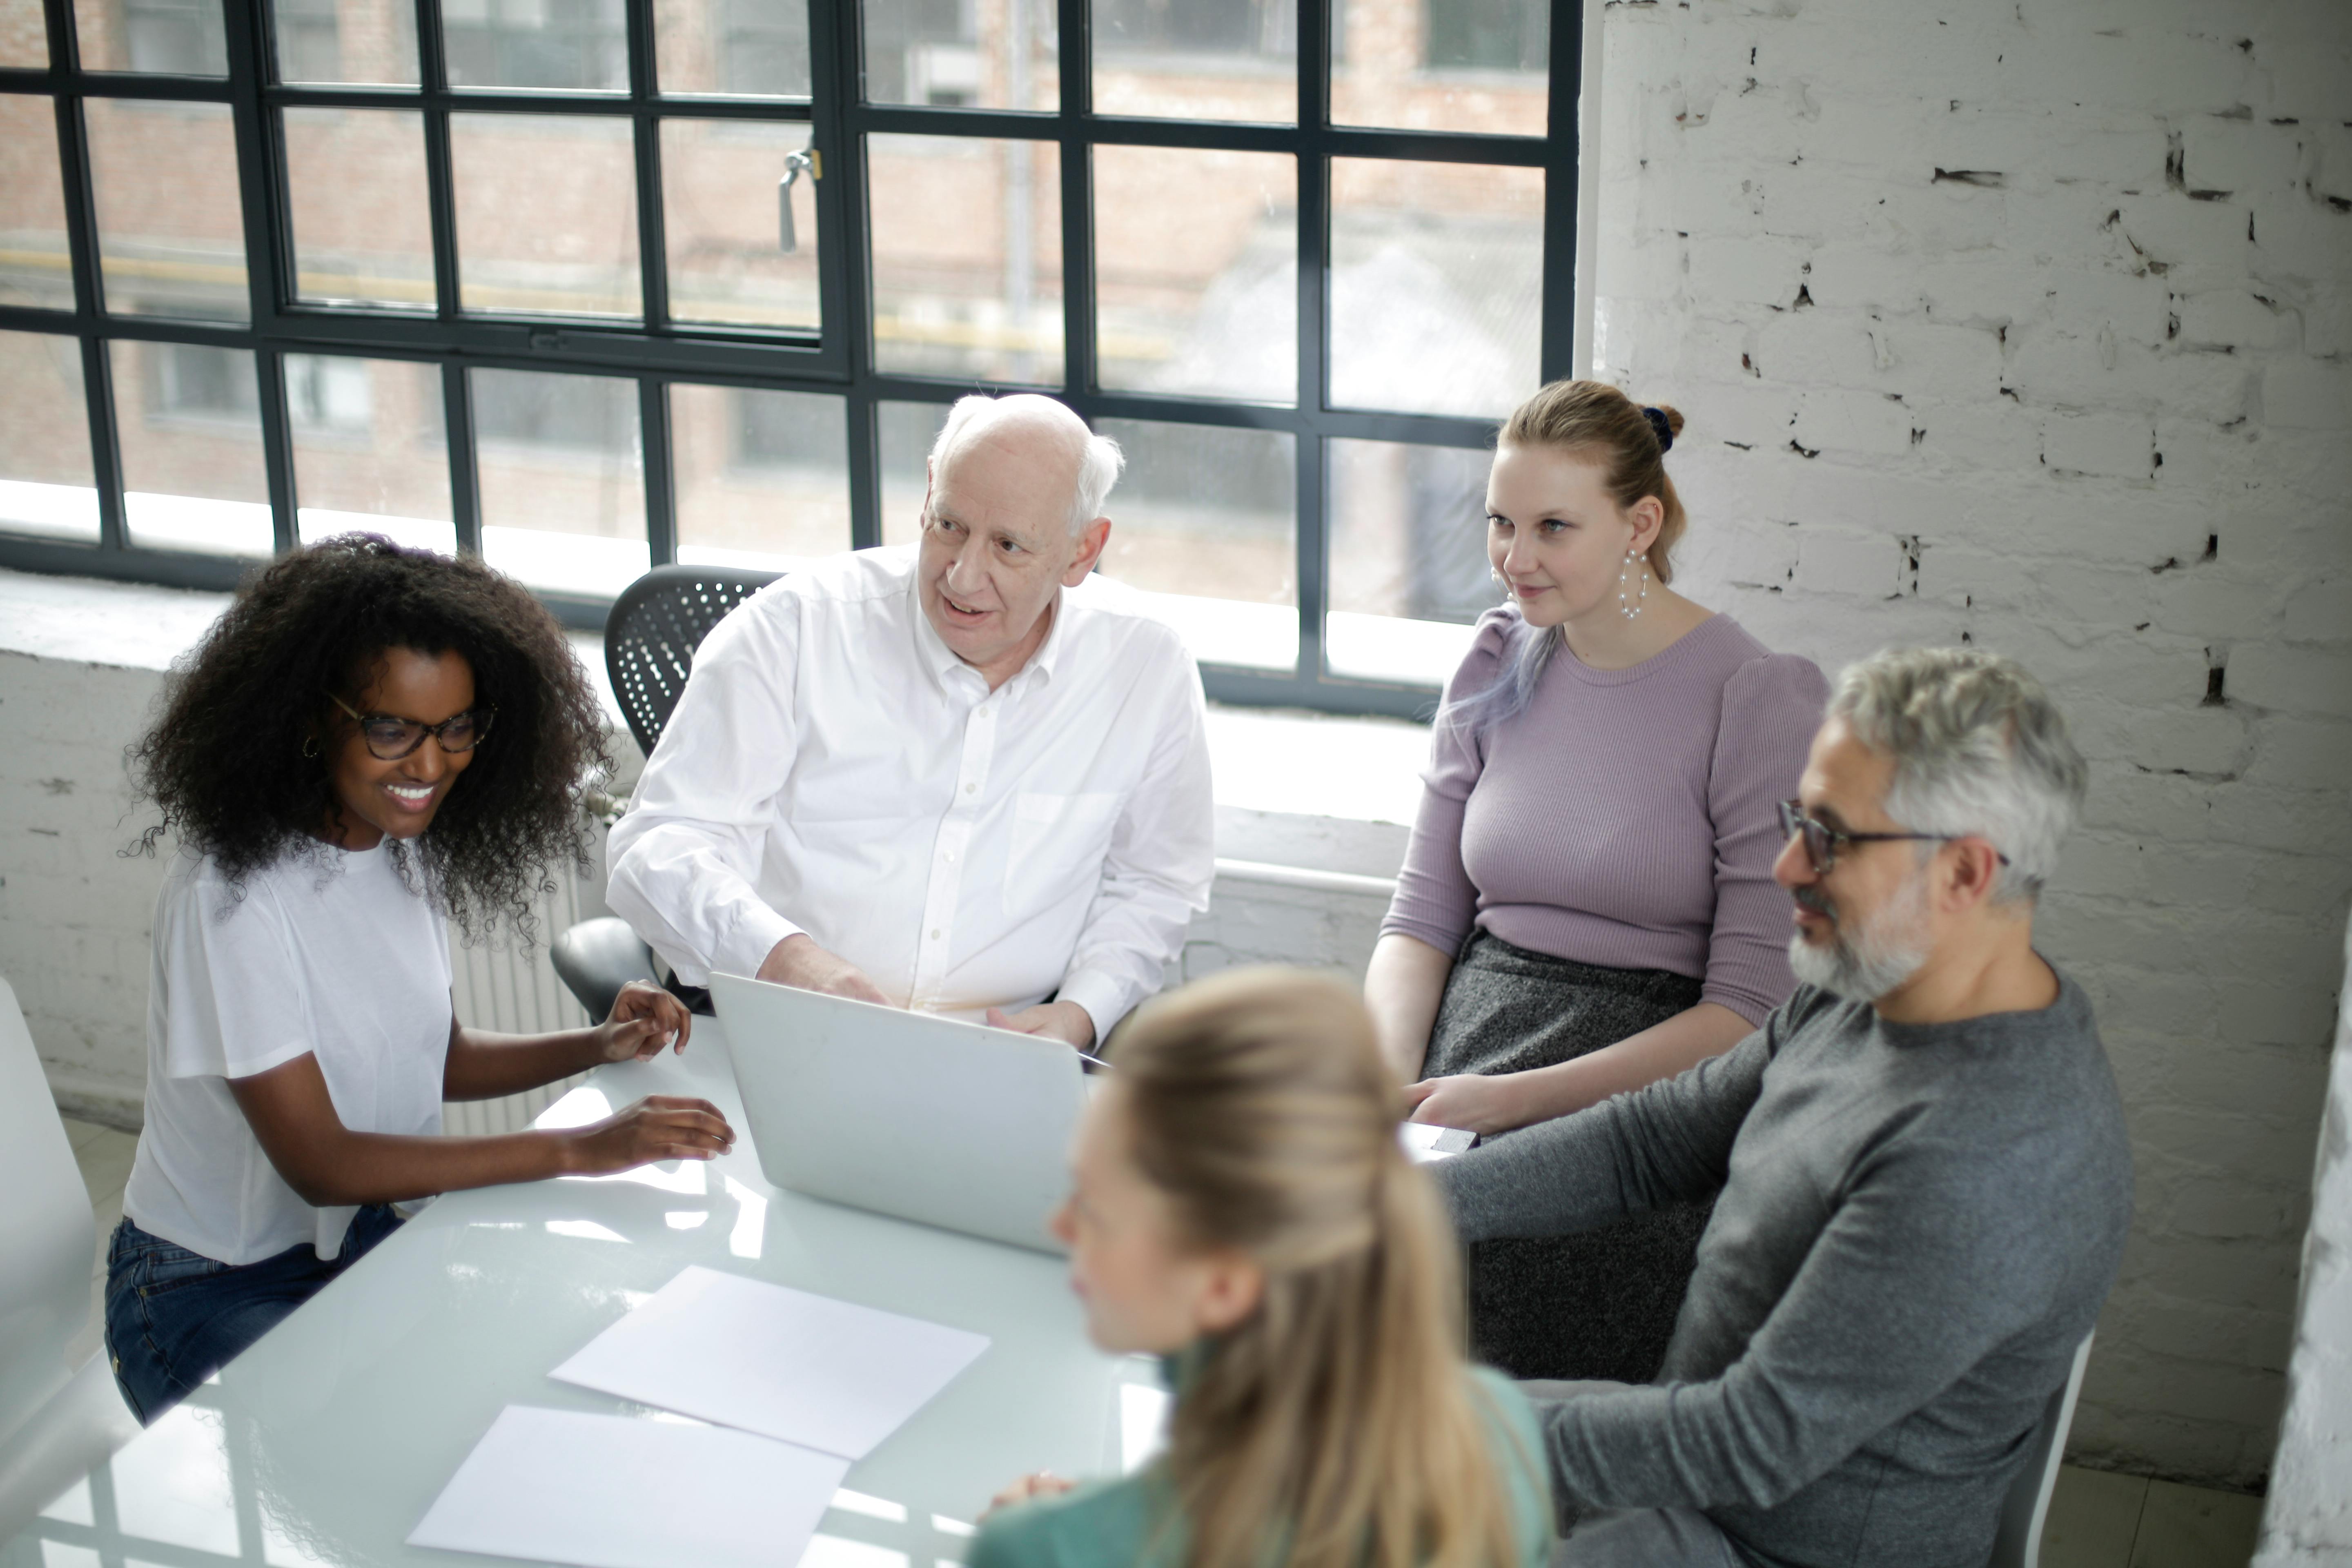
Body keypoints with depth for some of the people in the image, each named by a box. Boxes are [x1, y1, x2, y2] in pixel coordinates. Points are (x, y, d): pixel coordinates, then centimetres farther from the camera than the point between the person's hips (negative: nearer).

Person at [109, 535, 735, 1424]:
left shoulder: (406, 850, 0)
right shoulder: (233, 894, -24)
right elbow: (318, 1162, -26)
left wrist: (598, 1049, -3)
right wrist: (578, 1149, -31)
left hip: (365, 1240, 7)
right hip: (213, 1293, -7)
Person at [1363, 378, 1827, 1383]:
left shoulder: (1760, 700, -6)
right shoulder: (1499, 667, 12)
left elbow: (1751, 1009, -10)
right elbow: (1421, 920, 14)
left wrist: (1515, 1098, -17)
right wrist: (1389, 1080, -7)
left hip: (1647, 1094, -5)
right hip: (1472, 1036, 5)